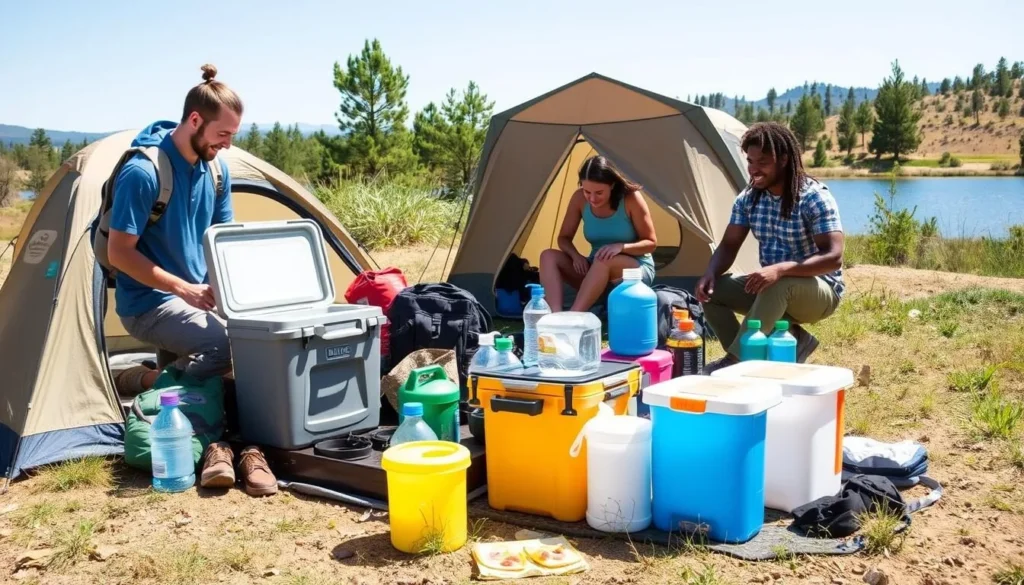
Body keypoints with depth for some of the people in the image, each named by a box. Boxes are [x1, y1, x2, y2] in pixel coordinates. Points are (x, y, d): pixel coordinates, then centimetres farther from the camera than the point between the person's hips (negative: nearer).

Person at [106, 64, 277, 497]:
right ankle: (156, 380, -2)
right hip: (149, 304, -7)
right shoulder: (143, 172, -19)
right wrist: (184, 289, -22)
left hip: (202, 295, 7)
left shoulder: (216, 169, 4)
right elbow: (119, 252, -18)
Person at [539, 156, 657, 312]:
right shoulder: (579, 198, -9)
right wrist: (575, 255, -21)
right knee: (548, 256, -19)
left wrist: (621, 247, -30)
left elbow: (651, 243, -11)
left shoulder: (631, 199, -18)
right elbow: (564, 238, 1)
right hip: (597, 273, 5)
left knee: (605, 261, -39)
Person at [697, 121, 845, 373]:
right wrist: (711, 272, -22)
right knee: (711, 291, -15)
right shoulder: (748, 198, -2)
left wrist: (781, 269, -43)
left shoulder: (815, 197, -20)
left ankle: (735, 360, -33)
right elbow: (728, 246, 1)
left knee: (779, 286, -39)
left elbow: (833, 257, -28)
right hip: (771, 289, 6)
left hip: (820, 292, -6)